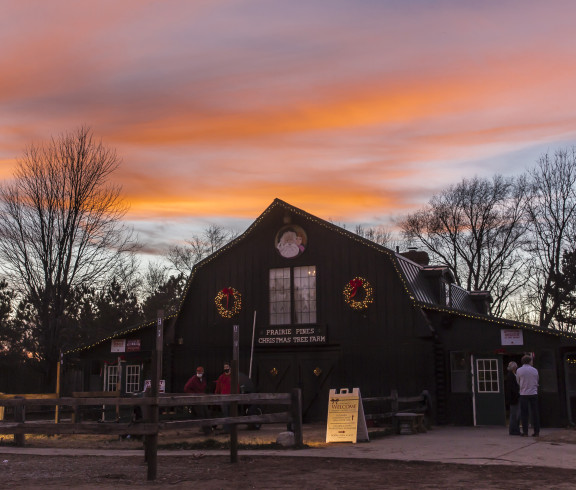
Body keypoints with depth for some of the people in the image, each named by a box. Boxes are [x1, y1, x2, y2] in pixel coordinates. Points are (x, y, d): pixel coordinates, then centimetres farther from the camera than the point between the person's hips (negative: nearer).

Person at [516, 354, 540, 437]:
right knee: (535, 413, 5)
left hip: (524, 394, -1)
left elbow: (518, 382, 8)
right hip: (533, 393, 1)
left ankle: (525, 431, 2)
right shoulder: (535, 370, 3)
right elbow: (537, 382, 12)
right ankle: (536, 431, 4)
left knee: (524, 413, 4)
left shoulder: (519, 370, -3)